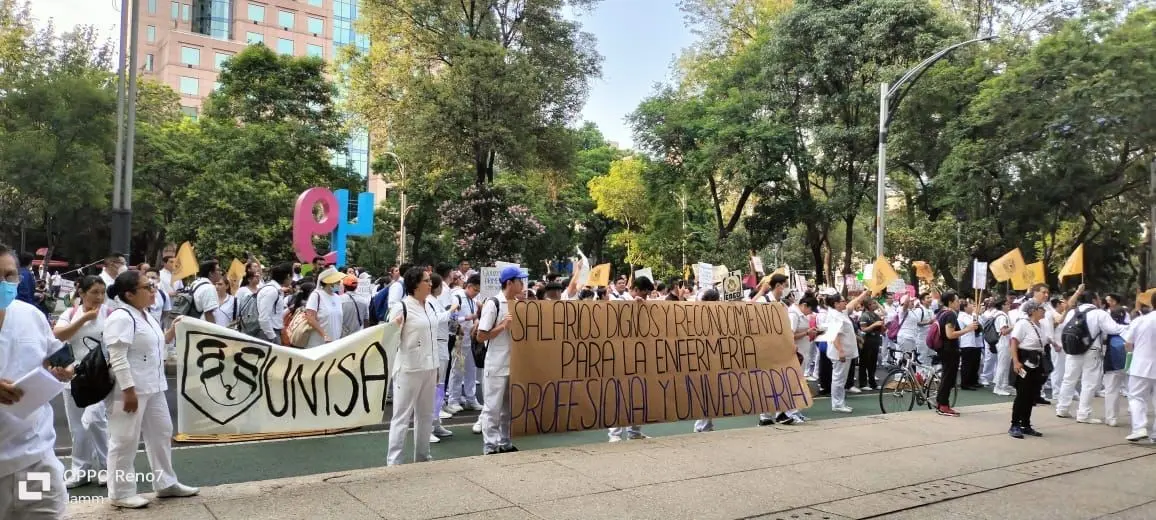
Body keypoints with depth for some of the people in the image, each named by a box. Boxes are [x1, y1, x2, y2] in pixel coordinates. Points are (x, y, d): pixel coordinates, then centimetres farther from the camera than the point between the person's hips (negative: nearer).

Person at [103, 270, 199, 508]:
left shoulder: (146, 316, 12)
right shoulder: (121, 318, -17)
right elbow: (117, 358, -22)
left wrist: (171, 333, 10)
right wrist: (128, 390, -25)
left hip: (153, 387, 10)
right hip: (130, 390, -10)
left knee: (161, 434, 16)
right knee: (124, 441, 2)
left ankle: (166, 483, 29)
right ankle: (120, 493, 14)